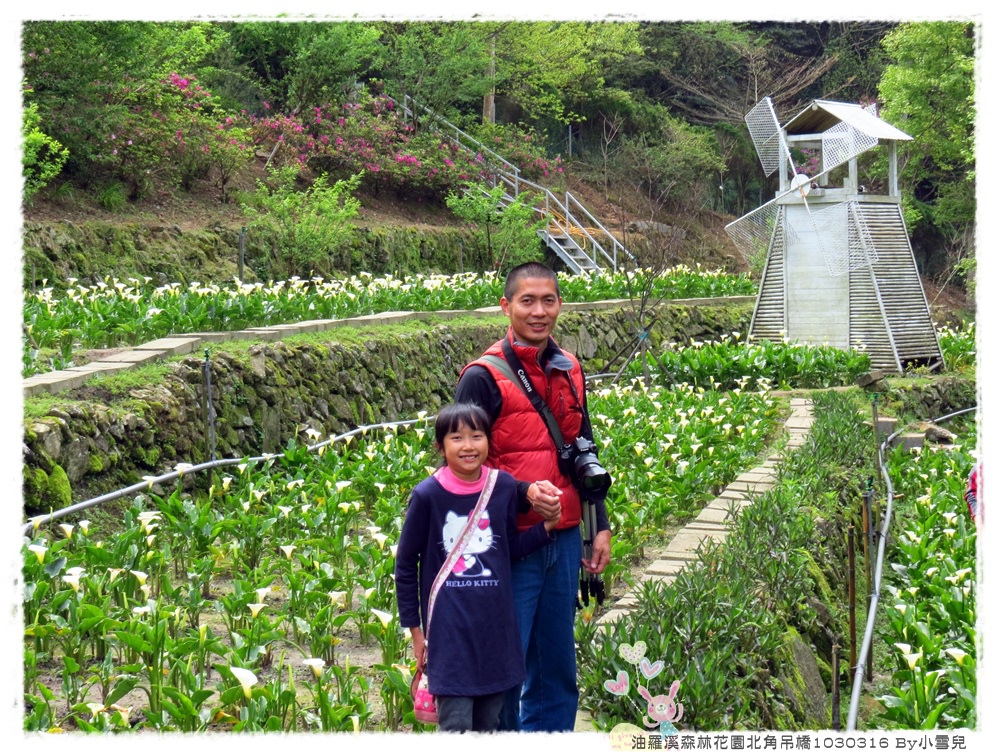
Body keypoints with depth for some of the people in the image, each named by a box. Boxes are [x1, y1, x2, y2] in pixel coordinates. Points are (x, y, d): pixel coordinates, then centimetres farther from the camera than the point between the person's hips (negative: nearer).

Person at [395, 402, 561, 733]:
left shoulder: (504, 487, -1)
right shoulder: (427, 495, -10)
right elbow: (406, 566, -1)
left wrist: (545, 526, -4)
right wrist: (414, 628, 1)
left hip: (495, 624, 4)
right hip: (449, 628, -4)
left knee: (488, 722, 14)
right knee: (456, 724, -4)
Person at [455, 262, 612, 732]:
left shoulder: (569, 371, 10)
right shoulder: (483, 377, -9)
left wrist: (601, 527, 14)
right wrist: (524, 493, -22)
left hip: (563, 542, 6)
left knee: (557, 670, 13)